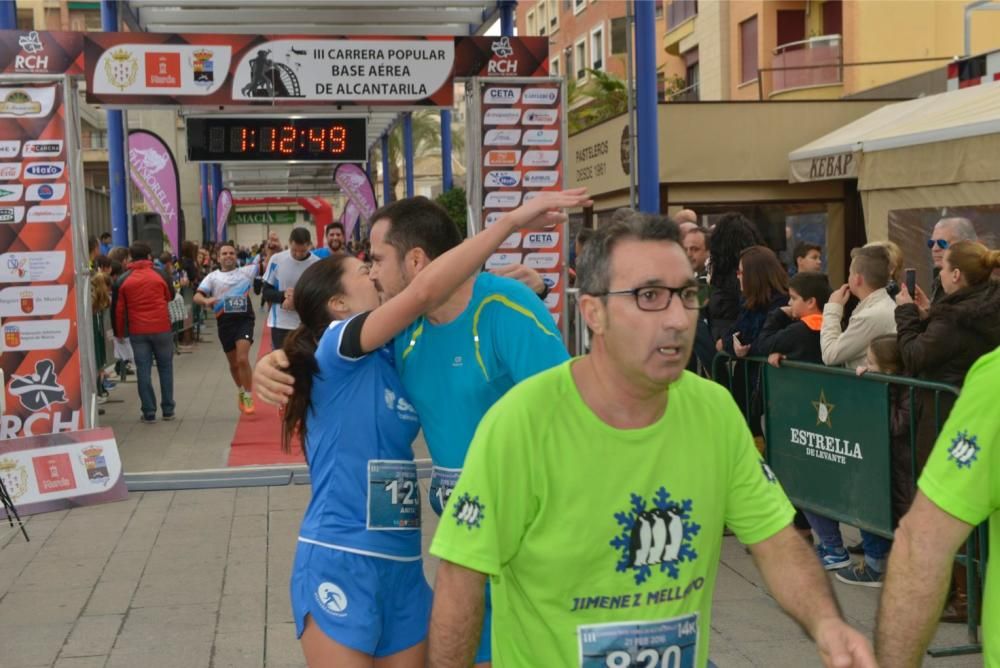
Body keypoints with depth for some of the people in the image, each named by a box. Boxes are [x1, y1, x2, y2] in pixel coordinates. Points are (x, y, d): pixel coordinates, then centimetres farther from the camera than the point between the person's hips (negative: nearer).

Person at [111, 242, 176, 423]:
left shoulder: (123, 280, 1)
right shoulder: (160, 275, 0)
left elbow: (118, 309, 3)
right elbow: (170, 297, 16)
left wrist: (119, 333, 12)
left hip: (137, 332, 0)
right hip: (162, 328, 0)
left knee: (143, 371, 4)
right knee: (165, 368, 12)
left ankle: (149, 412, 3)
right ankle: (168, 410, 14)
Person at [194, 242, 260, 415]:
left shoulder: (246, 272, 6)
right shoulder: (212, 277, 7)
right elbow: (197, 296, -3)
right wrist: (206, 300, -26)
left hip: (244, 319, -2)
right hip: (225, 322, 2)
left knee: (243, 359, -17)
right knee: (233, 363, 14)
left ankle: (248, 397, -5)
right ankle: (241, 391, 39)